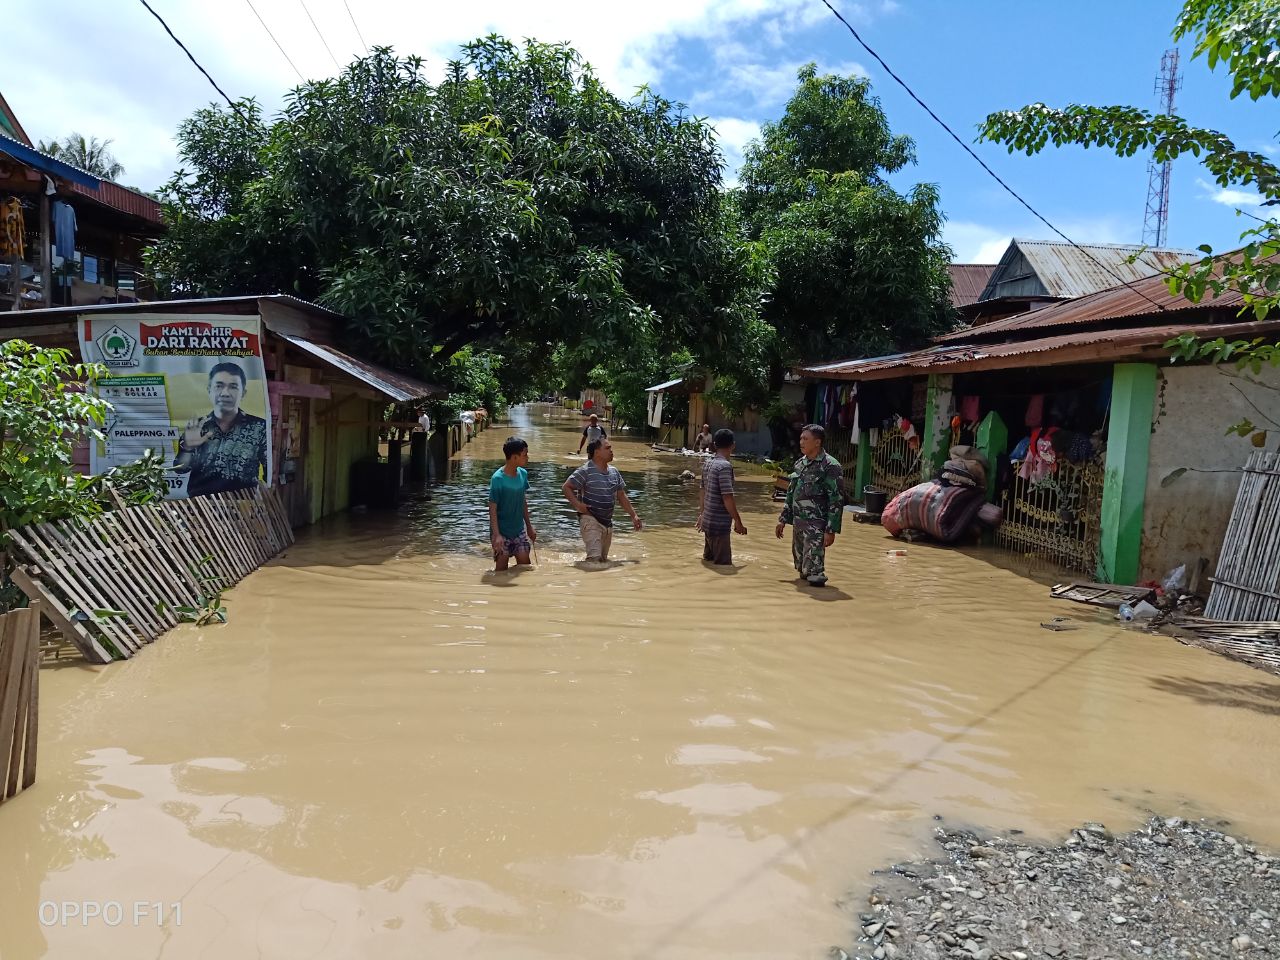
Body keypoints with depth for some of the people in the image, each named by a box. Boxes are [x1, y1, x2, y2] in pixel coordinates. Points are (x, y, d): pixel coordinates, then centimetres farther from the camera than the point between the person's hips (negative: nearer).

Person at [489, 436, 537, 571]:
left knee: (524, 563, 3)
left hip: (519, 529, 5)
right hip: (502, 532, -5)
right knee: (502, 567, 2)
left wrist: (529, 527, 16)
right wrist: (496, 535, -22)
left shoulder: (523, 474, 0)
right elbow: (493, 509, -16)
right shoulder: (498, 479, -19)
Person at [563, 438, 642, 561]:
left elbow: (621, 496, 17)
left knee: (603, 558, 15)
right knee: (595, 557, -20)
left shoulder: (614, 471, 10)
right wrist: (577, 504, -18)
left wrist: (633, 516, 14)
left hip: (608, 522, 7)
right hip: (590, 519, -7)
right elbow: (567, 487, -7)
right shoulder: (585, 471, -11)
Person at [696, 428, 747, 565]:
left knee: (709, 560, 18)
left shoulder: (707, 464, 8)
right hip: (719, 524, -9)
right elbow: (727, 498, -21)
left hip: (708, 521, 9)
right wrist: (738, 521, -15)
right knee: (723, 564, -2)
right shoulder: (725, 466, -18)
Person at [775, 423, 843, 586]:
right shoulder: (800, 463, 11)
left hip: (816, 524, -7)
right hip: (798, 522, 8)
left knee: (813, 570, -10)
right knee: (801, 568, 17)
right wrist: (783, 519, 18)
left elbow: (836, 501, -14)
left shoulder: (829, 466, -12)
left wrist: (831, 530, -17)